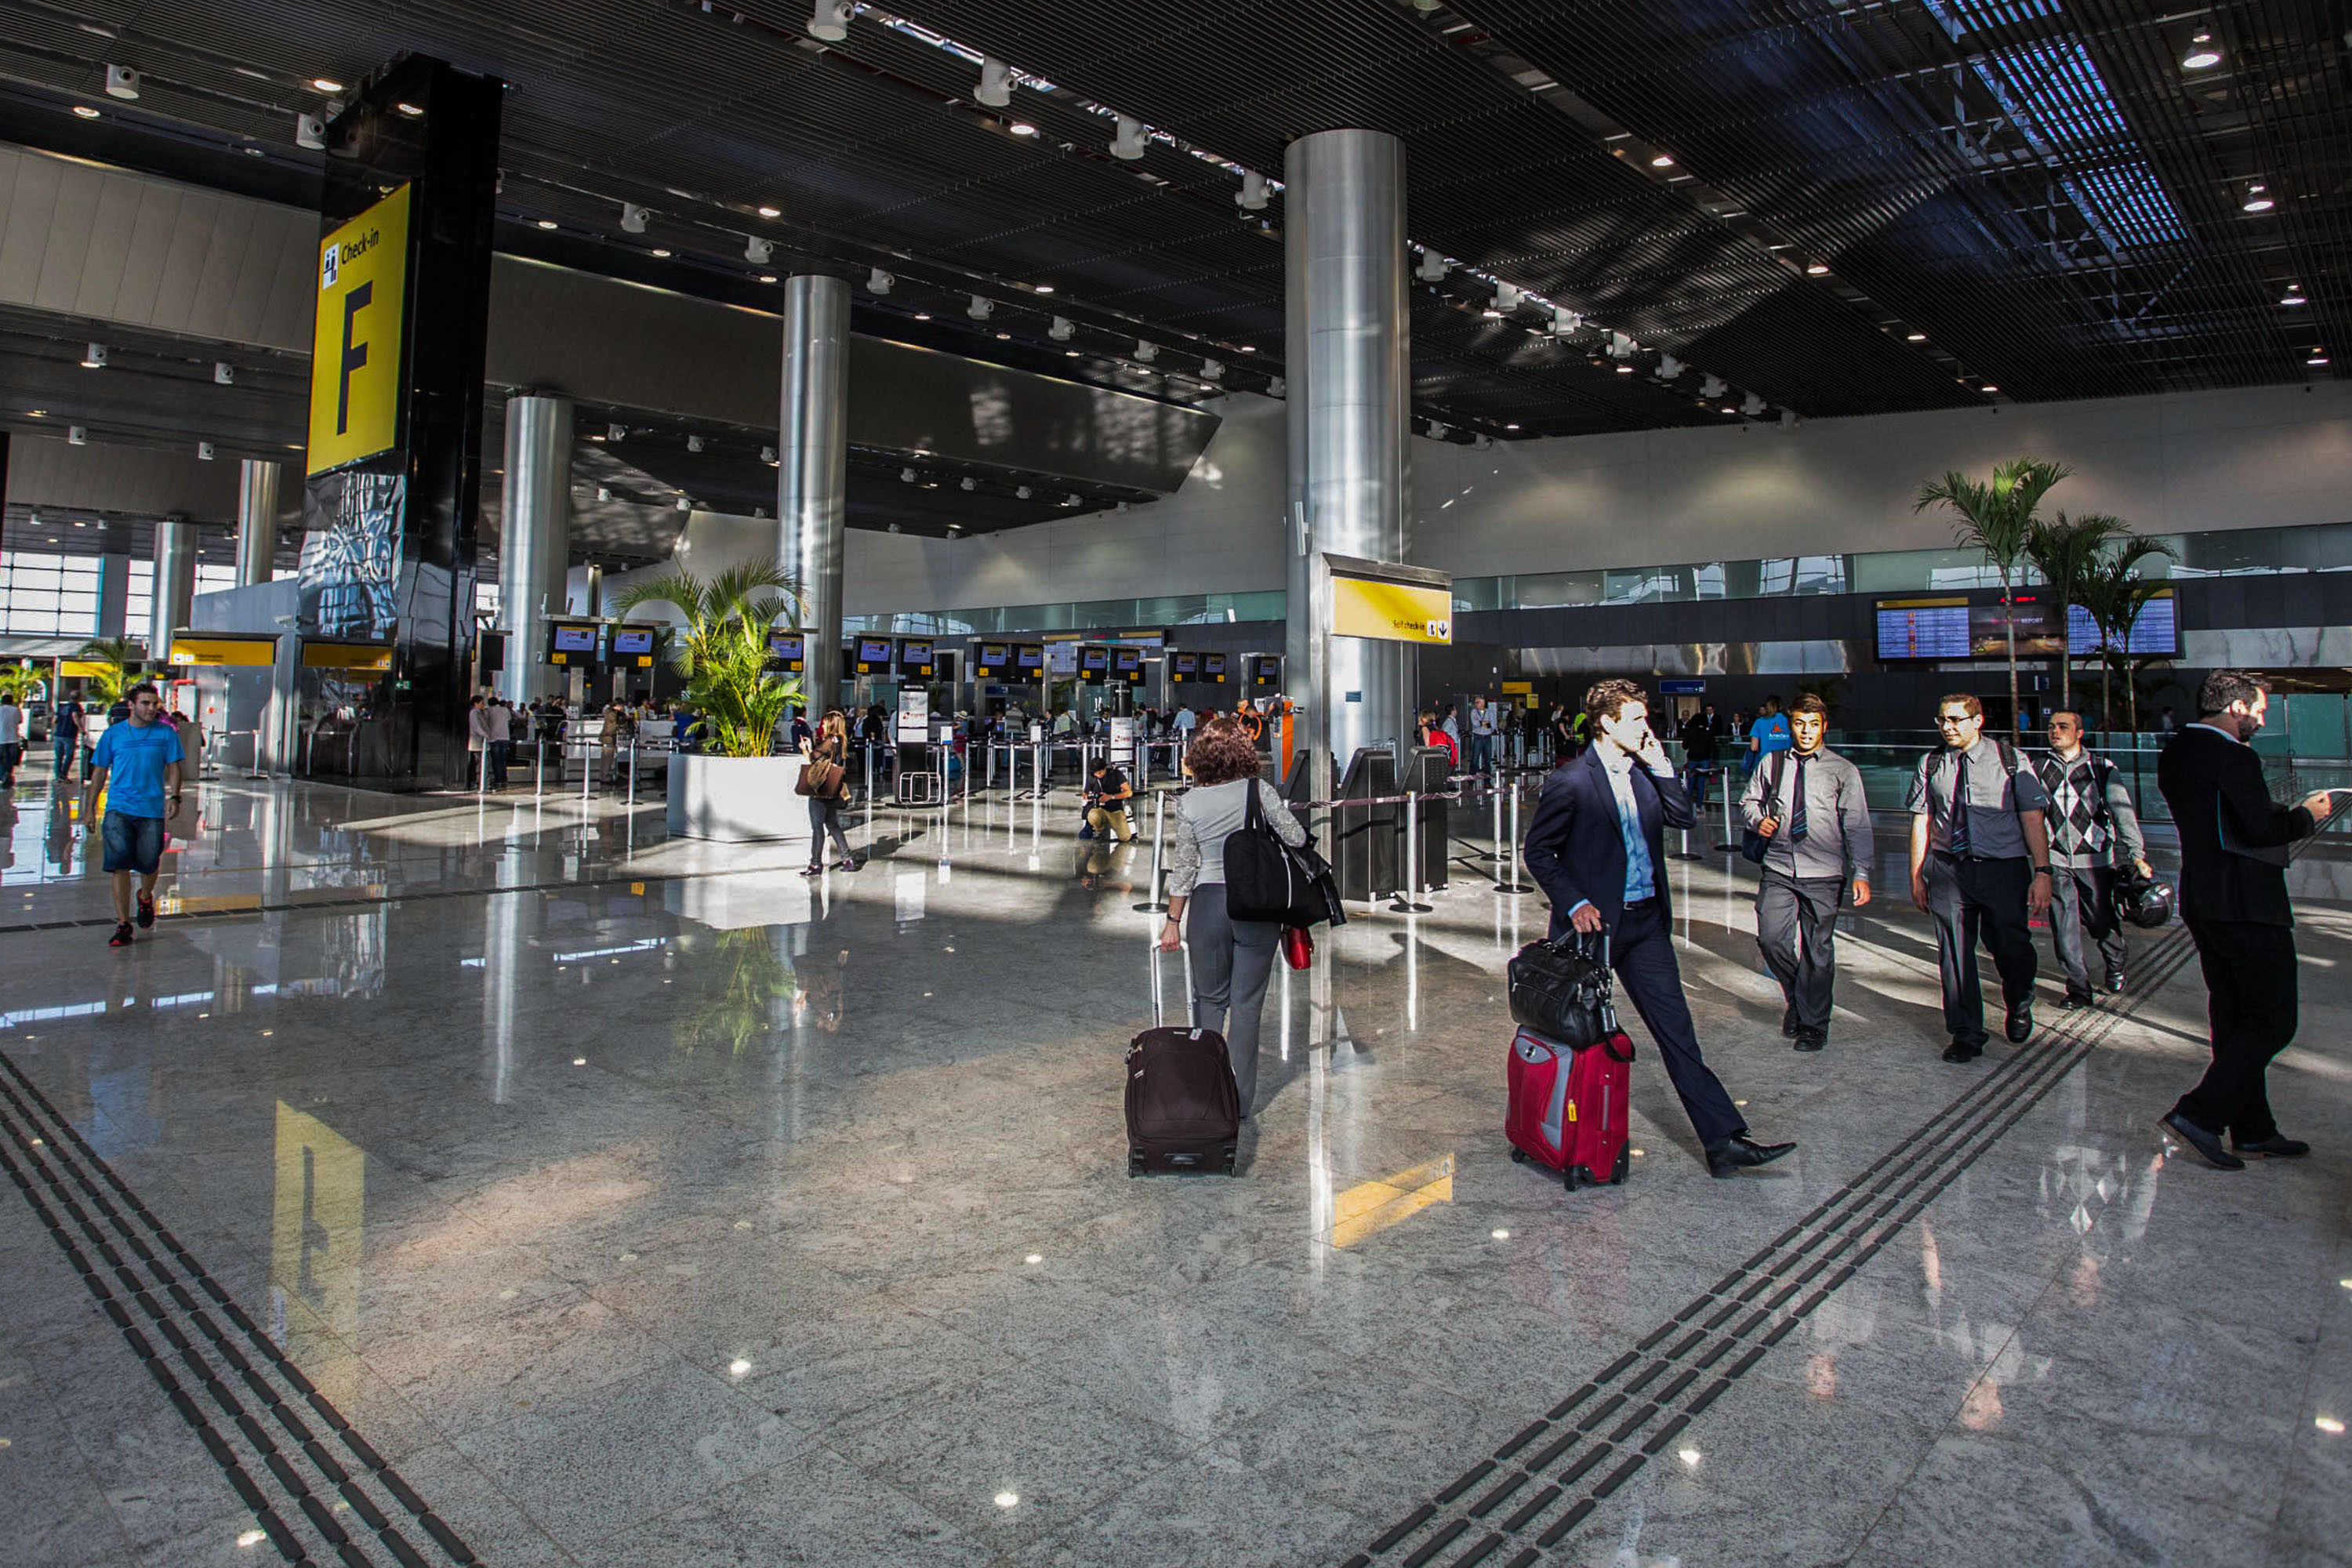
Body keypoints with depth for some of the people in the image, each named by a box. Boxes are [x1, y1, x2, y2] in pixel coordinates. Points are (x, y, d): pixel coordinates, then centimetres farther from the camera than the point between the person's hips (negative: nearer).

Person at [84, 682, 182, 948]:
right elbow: (99, 773, 12)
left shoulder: (166, 733, 6)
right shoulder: (113, 734, 6)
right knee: (120, 864, -8)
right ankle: (122, 924, -2)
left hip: (152, 809, 0)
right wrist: (89, 809, 10)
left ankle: (146, 897, 36)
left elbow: (173, 767, 8)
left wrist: (174, 797, -8)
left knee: (149, 863, 1)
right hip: (119, 808, 0)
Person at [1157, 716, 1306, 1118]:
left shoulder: (1188, 804, -3)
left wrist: (1173, 922, 6)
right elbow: (1296, 837, -5)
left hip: (1208, 903, 1)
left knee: (1209, 999, 16)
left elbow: (1182, 867, -2)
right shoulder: (1260, 790, -7)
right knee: (1247, 1004, 7)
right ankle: (1240, 1100, 12)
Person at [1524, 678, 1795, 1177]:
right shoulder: (1569, 781, -11)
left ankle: (1723, 1140, 3)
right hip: (1594, 922, -6)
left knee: (1676, 1029, 3)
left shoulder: (1643, 773, 9)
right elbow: (1538, 851, -8)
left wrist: (1661, 766, 0)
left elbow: (1683, 818, 8)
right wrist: (1574, 903, -16)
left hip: (1646, 921, 6)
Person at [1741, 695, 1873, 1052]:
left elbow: (1858, 826, -2)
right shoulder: (1772, 765, 7)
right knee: (1771, 938, -9)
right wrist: (1758, 819, -2)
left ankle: (1814, 1025, 20)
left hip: (1823, 874, -2)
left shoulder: (1843, 771, 1)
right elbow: (1749, 799, 21)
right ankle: (1797, 997, 21)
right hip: (1778, 870, 2)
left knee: (1818, 949, 4)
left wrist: (1861, 874, -11)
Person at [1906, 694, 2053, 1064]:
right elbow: (1922, 822, 9)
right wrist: (1917, 876, 6)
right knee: (1955, 954, 2)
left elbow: (2032, 818, 0)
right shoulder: (1930, 765, 8)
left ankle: (2019, 1006, 32)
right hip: (1948, 870, 2)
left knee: (2012, 949, -3)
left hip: (2004, 869, -1)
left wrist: (2042, 872, -8)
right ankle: (1965, 1035, 16)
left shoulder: (2010, 760, 3)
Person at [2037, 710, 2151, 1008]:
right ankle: (2079, 989, 10)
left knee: (2103, 921, 8)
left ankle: (2115, 965, 39)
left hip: (2095, 859, -1)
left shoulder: (2102, 768, 1)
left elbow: (2122, 811, -3)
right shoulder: (2039, 769, 5)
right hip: (2054, 860, 1)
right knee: (2064, 927, -2)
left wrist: (2137, 854, -9)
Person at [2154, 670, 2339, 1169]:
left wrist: (2287, 812, 15)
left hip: (2201, 901, 9)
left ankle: (2253, 1129, 23)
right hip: (2247, 906, -9)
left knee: (2233, 1017, 15)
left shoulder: (2175, 752, 11)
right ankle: (2199, 1114, -6)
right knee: (2273, 1021, -1)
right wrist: (2306, 815, -4)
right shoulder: (2232, 755, -17)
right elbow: (2260, 830, -22)